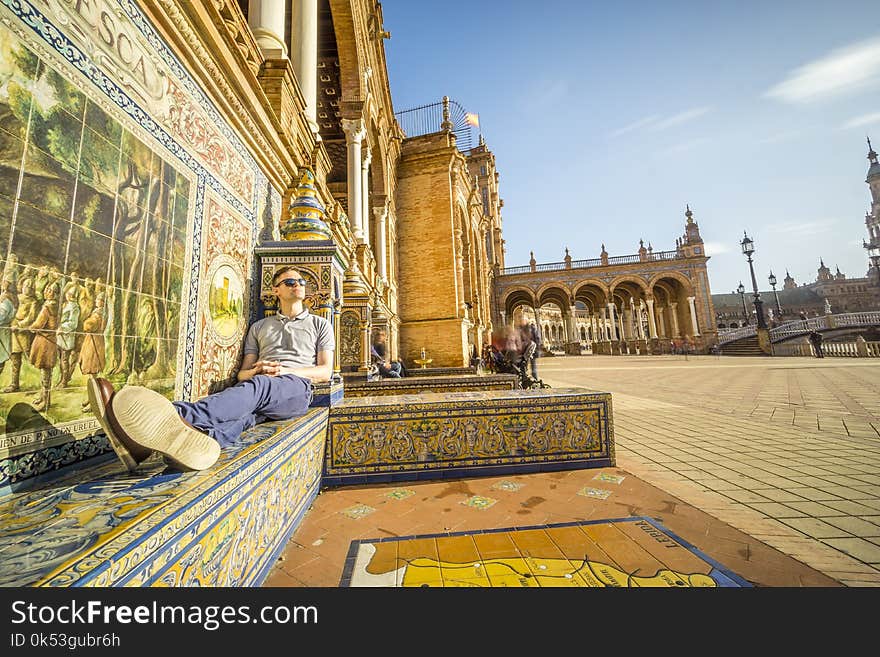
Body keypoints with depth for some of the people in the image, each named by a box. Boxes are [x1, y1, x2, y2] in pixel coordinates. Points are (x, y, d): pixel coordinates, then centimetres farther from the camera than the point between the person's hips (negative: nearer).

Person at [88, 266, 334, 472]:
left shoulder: (319, 324, 19)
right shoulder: (259, 327, 28)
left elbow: (325, 371, 8)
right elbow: (242, 373, 22)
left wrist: (286, 370, -7)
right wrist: (256, 370, -3)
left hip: (296, 387, -3)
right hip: (260, 387, 4)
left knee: (256, 387, -36)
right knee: (240, 413, -32)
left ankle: (179, 416, -58)